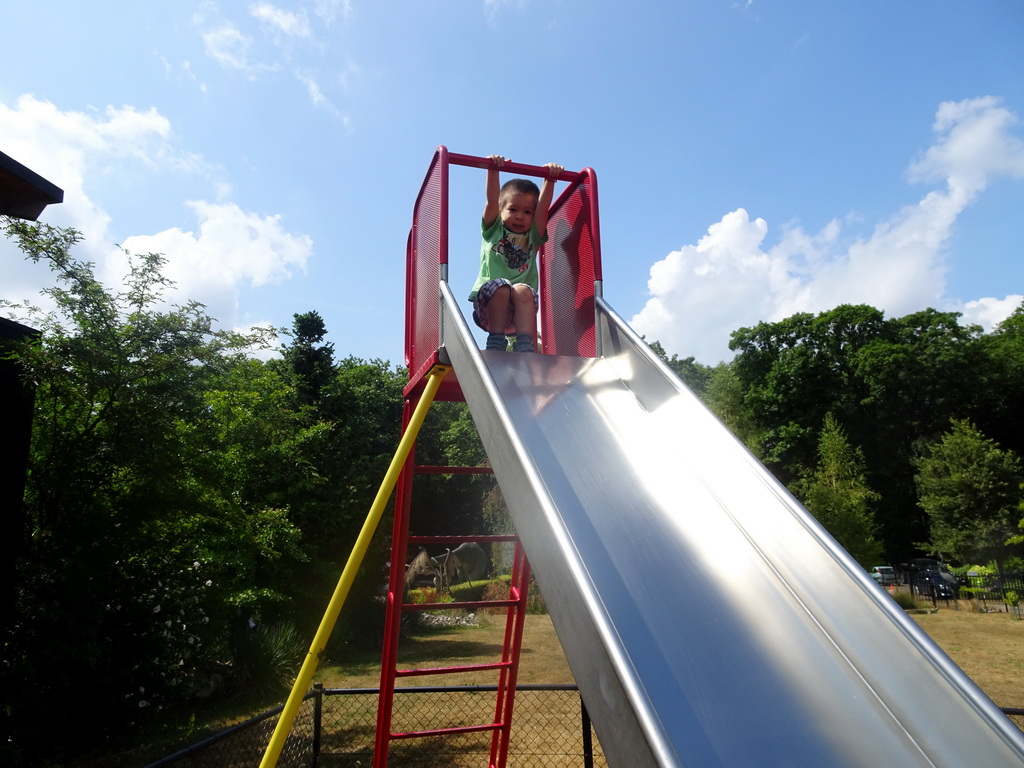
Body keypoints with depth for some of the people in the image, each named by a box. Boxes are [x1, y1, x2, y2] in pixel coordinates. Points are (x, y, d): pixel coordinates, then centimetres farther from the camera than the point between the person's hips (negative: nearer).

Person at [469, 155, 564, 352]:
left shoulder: (532, 237, 19)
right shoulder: (493, 231, 16)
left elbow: (543, 208, 6)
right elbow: (492, 201, 2)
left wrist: (550, 180, -2)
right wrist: (493, 171, -8)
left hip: (519, 311, 1)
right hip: (488, 305, -1)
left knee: (524, 290, -31)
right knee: (501, 286, -32)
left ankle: (525, 345, -35)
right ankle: (496, 340, -26)